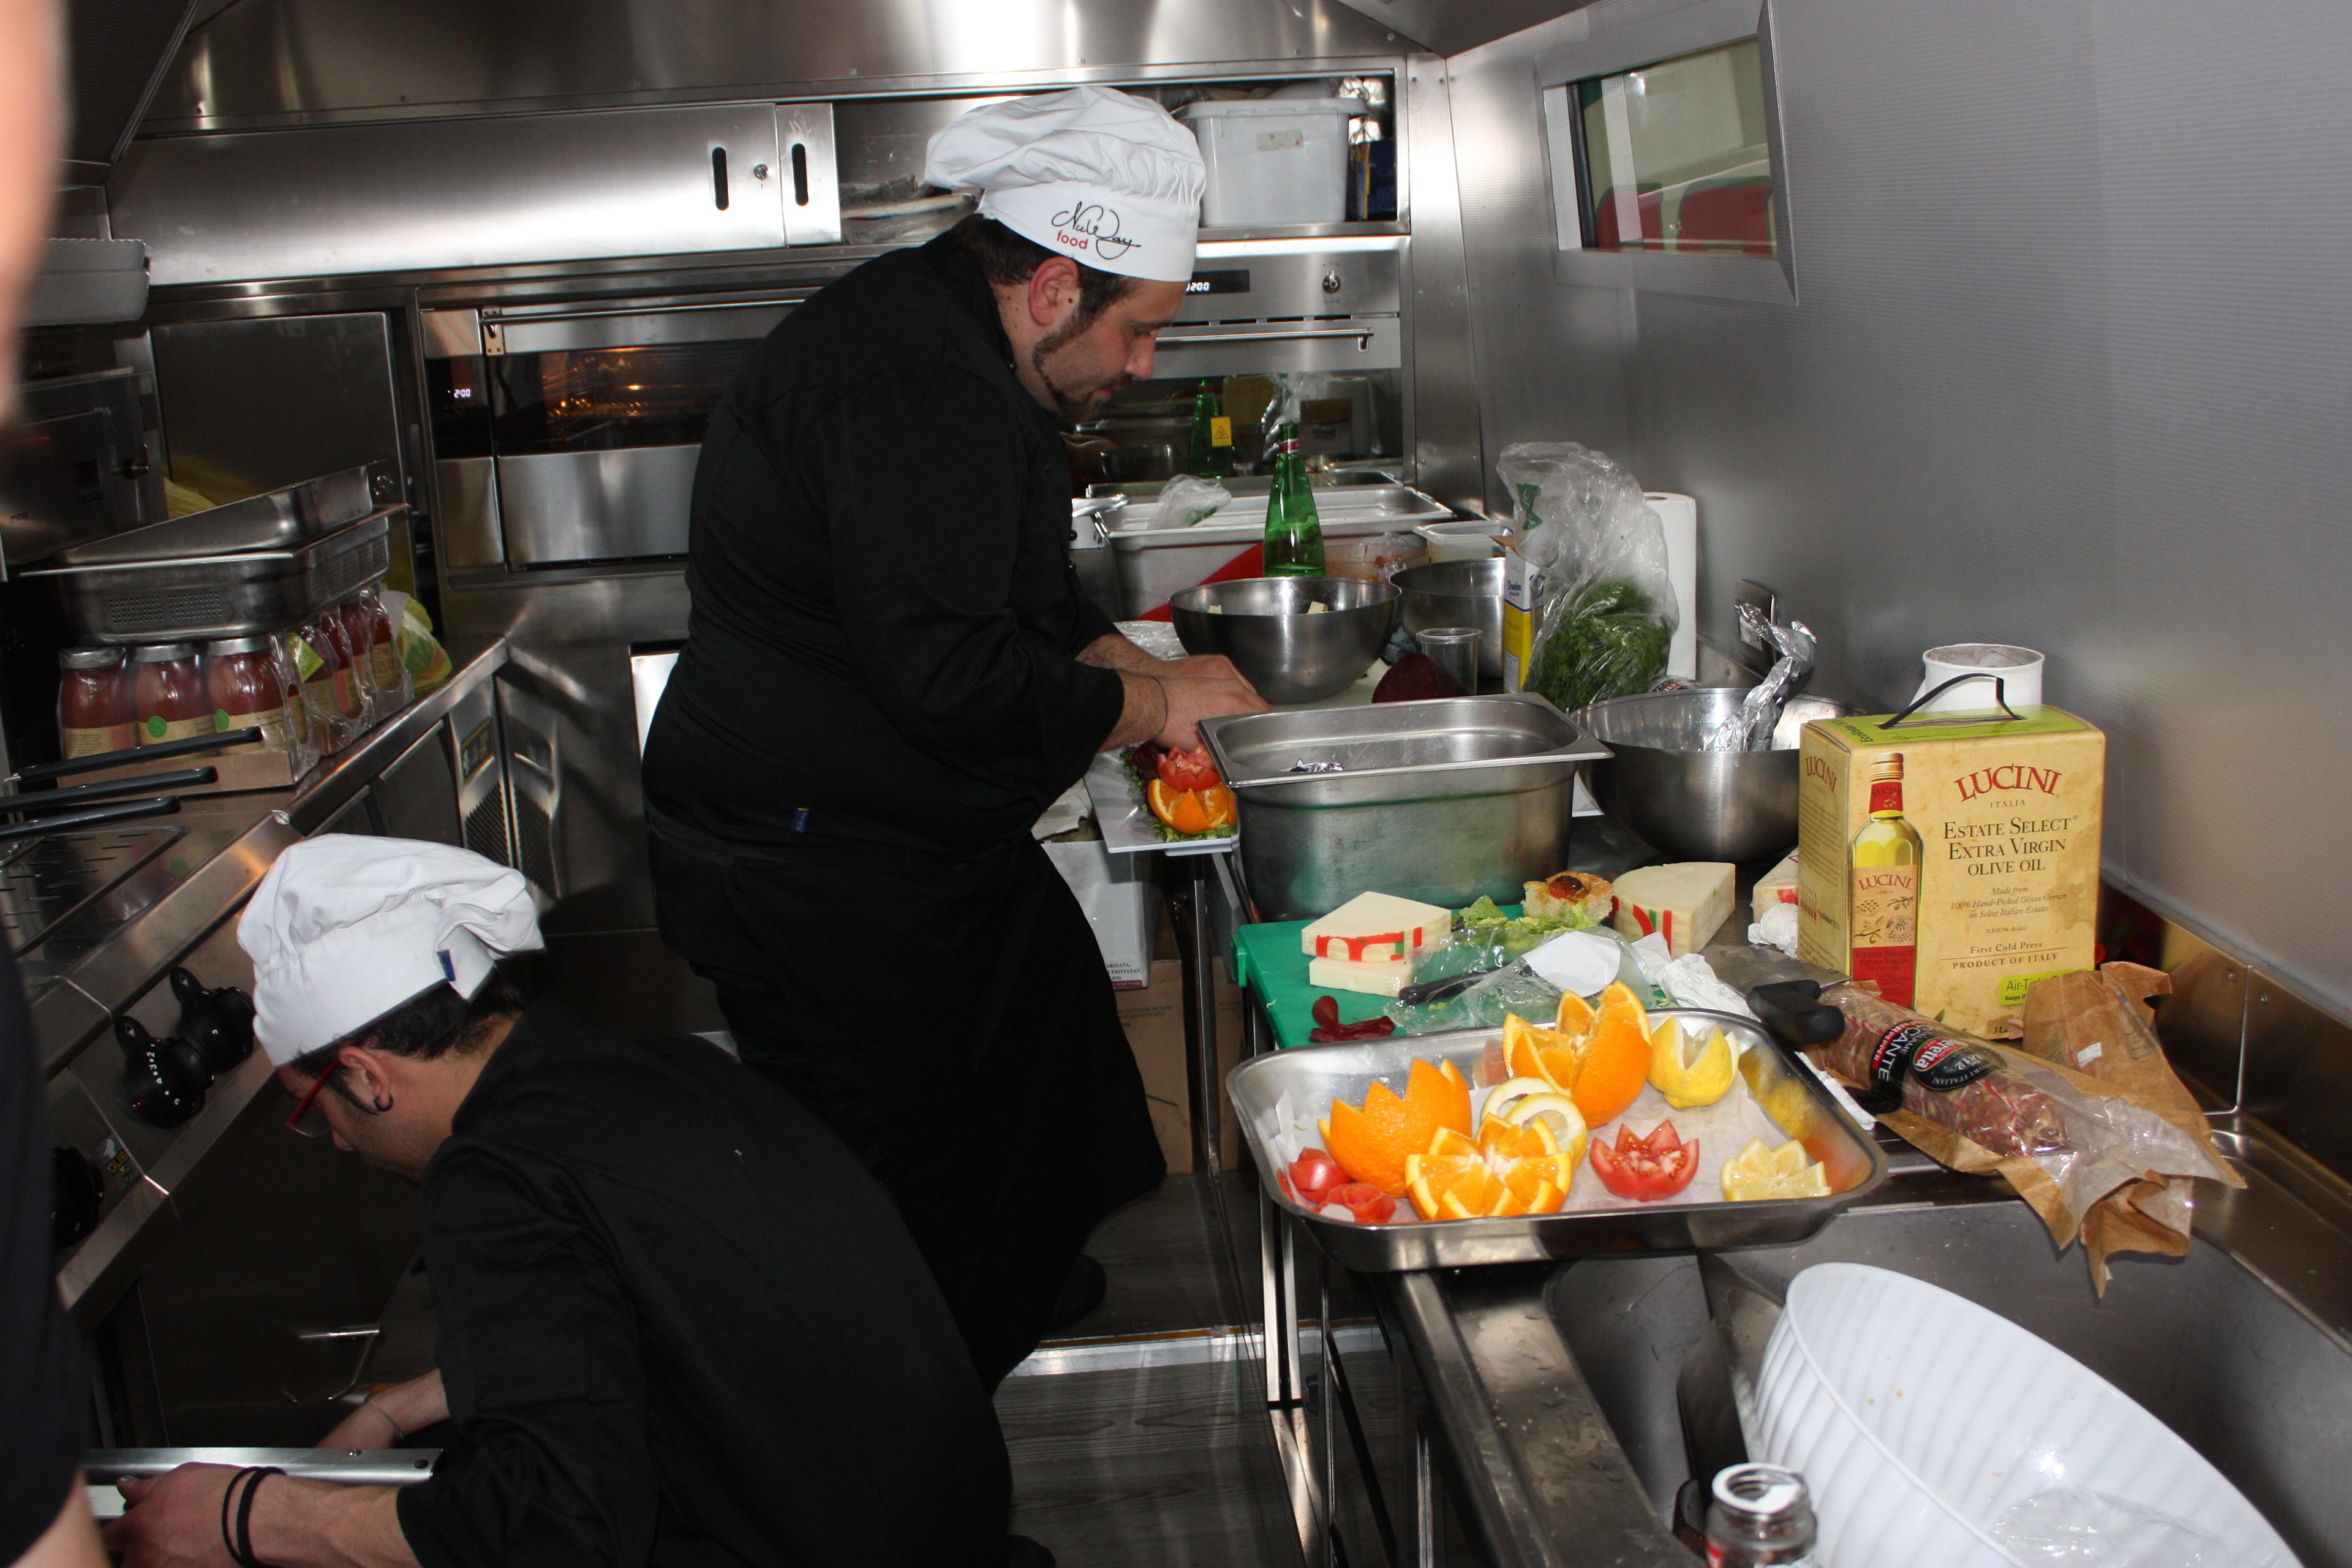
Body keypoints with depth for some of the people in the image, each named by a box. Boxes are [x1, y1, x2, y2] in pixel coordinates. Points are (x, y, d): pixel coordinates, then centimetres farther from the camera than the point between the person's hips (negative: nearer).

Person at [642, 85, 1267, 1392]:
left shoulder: (960, 353, 10)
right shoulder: (910, 387, -26)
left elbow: (1035, 601, 21)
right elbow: (949, 670, -31)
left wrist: (1152, 676, 6)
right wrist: (1148, 706, -17)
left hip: (914, 837, 11)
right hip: (811, 866, -11)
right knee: (899, 1187, -1)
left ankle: (1032, 1311, 39)